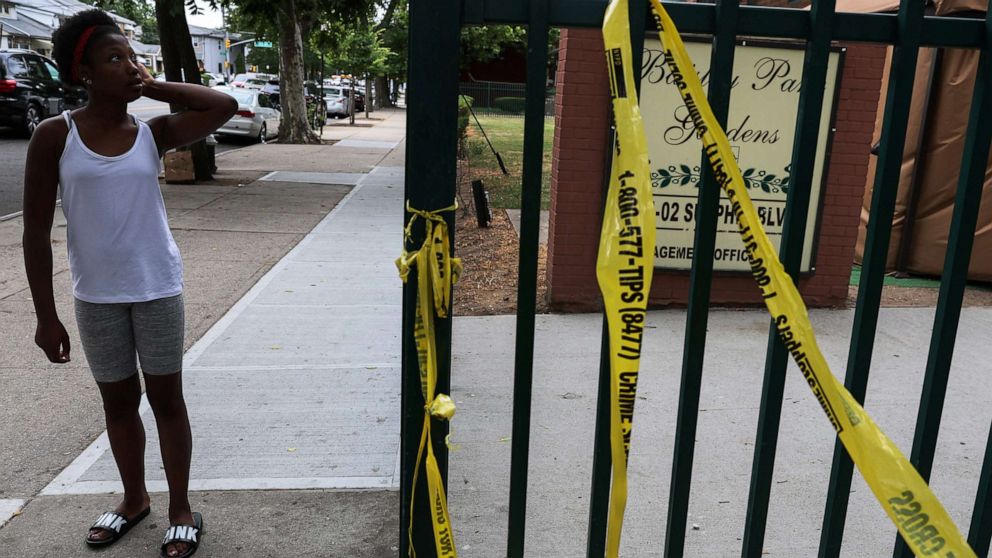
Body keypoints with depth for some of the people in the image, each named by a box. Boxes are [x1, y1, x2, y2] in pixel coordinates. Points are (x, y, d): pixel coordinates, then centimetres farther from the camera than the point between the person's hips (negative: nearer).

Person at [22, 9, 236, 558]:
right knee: (118, 401, 16)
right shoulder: (55, 135, -7)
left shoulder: (152, 133, -1)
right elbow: (36, 230, -5)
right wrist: (45, 314, -6)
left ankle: (181, 508, 22)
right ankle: (134, 498, 36)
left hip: (157, 289, 0)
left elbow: (224, 106, -9)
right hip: (95, 296, 0)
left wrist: (154, 86, -8)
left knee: (166, 398, 8)